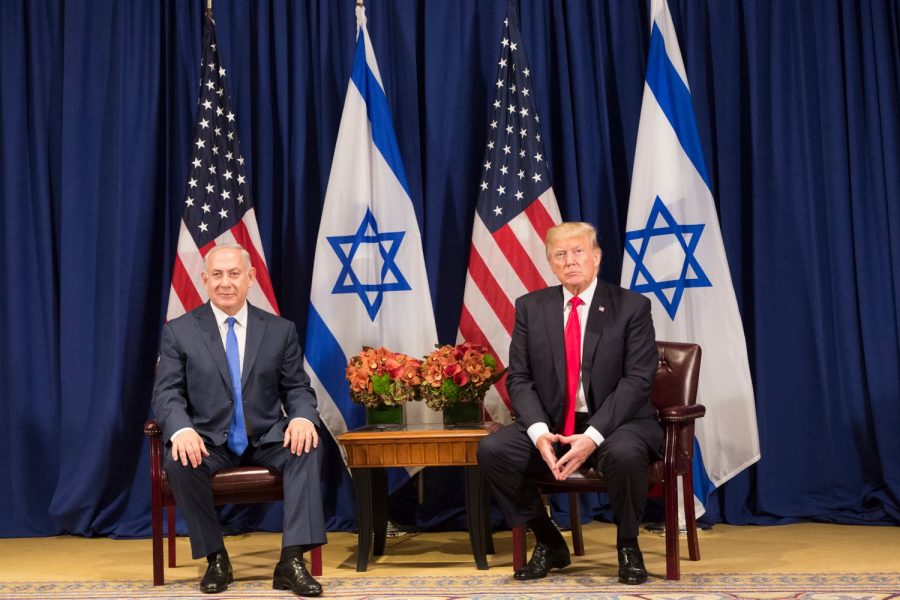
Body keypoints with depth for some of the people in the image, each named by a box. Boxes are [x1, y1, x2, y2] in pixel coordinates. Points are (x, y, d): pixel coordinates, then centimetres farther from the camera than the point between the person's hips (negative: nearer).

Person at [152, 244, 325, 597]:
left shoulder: (280, 330, 7)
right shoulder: (178, 331, 3)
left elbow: (297, 388, 6)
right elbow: (167, 393, -4)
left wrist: (302, 417, -20)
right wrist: (181, 429, -27)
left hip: (266, 439, 1)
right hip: (210, 441, -1)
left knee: (306, 446, -30)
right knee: (179, 462, -33)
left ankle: (291, 561, -29)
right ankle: (216, 558, -12)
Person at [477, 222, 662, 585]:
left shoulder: (632, 307, -3)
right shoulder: (530, 307, 6)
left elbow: (637, 380, -11)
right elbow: (519, 379, 1)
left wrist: (593, 435, -25)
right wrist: (539, 432, -18)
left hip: (617, 423, -3)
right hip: (551, 425, 3)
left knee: (624, 454, -37)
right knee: (492, 450, -22)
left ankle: (627, 545, -5)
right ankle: (549, 543, 0)